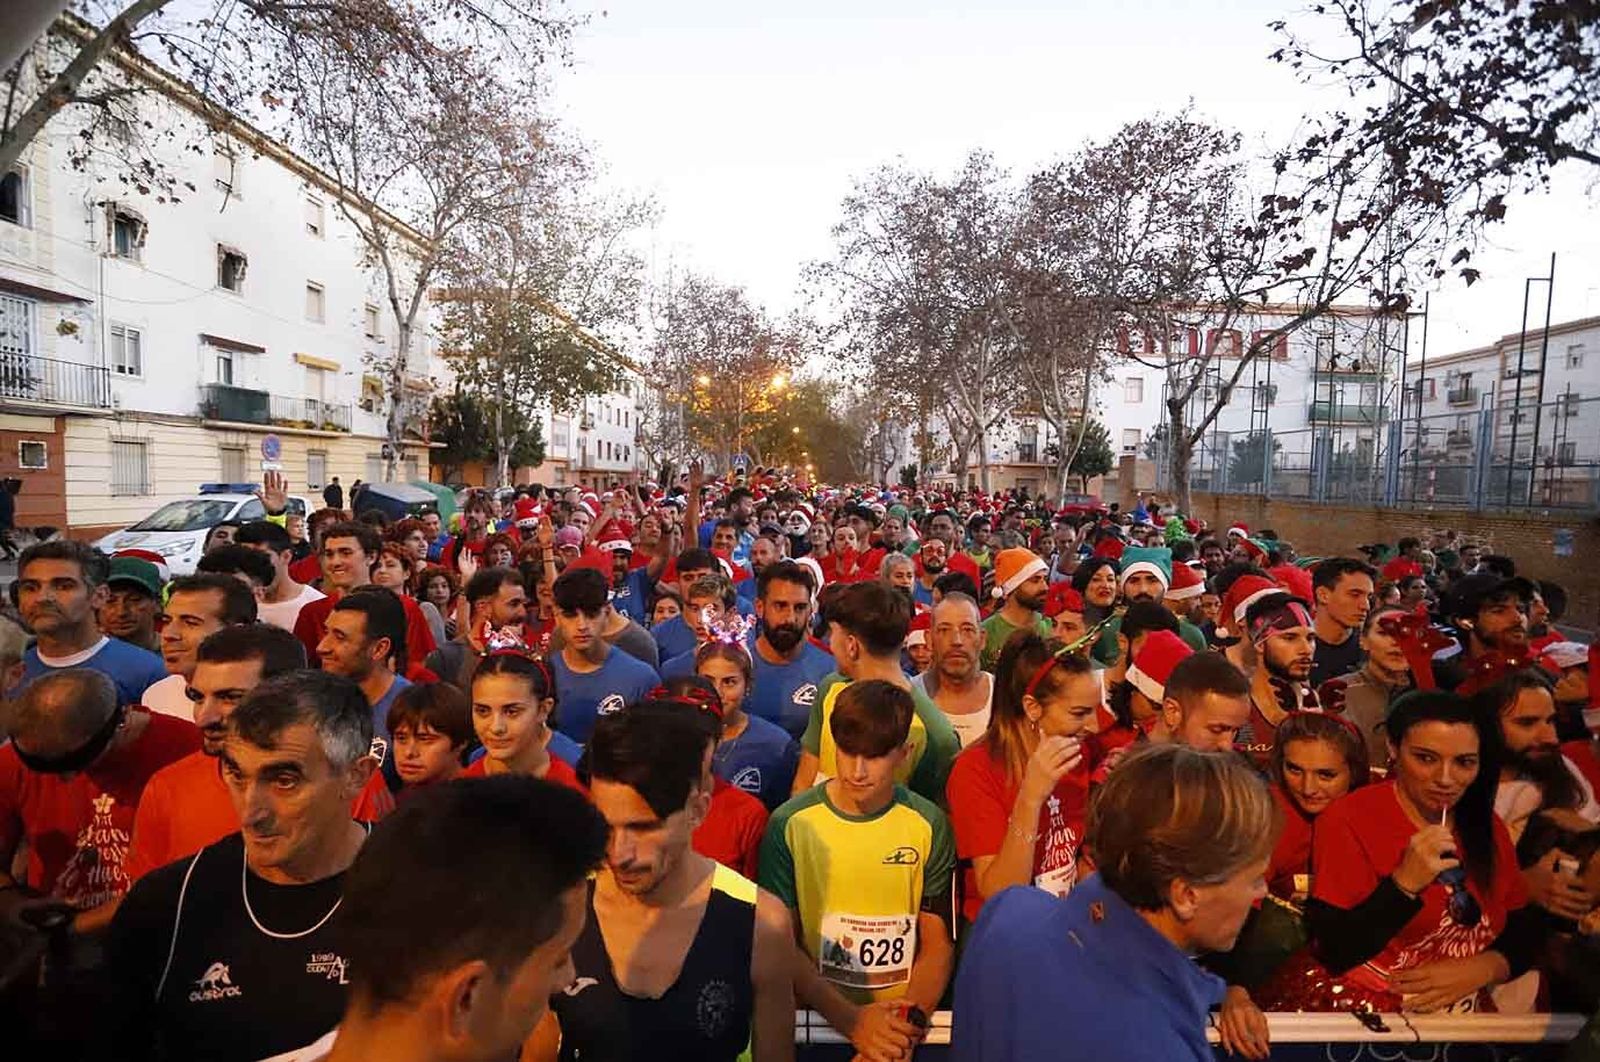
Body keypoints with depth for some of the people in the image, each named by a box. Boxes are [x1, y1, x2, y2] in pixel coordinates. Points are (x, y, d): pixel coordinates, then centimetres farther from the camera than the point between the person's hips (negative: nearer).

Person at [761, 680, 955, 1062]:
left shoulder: (928, 826, -2)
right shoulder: (790, 824, -5)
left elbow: (938, 942, 4)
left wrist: (909, 1016, -12)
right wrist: (851, 1019, -13)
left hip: (902, 1022, 1)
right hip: (819, 1016, 0)